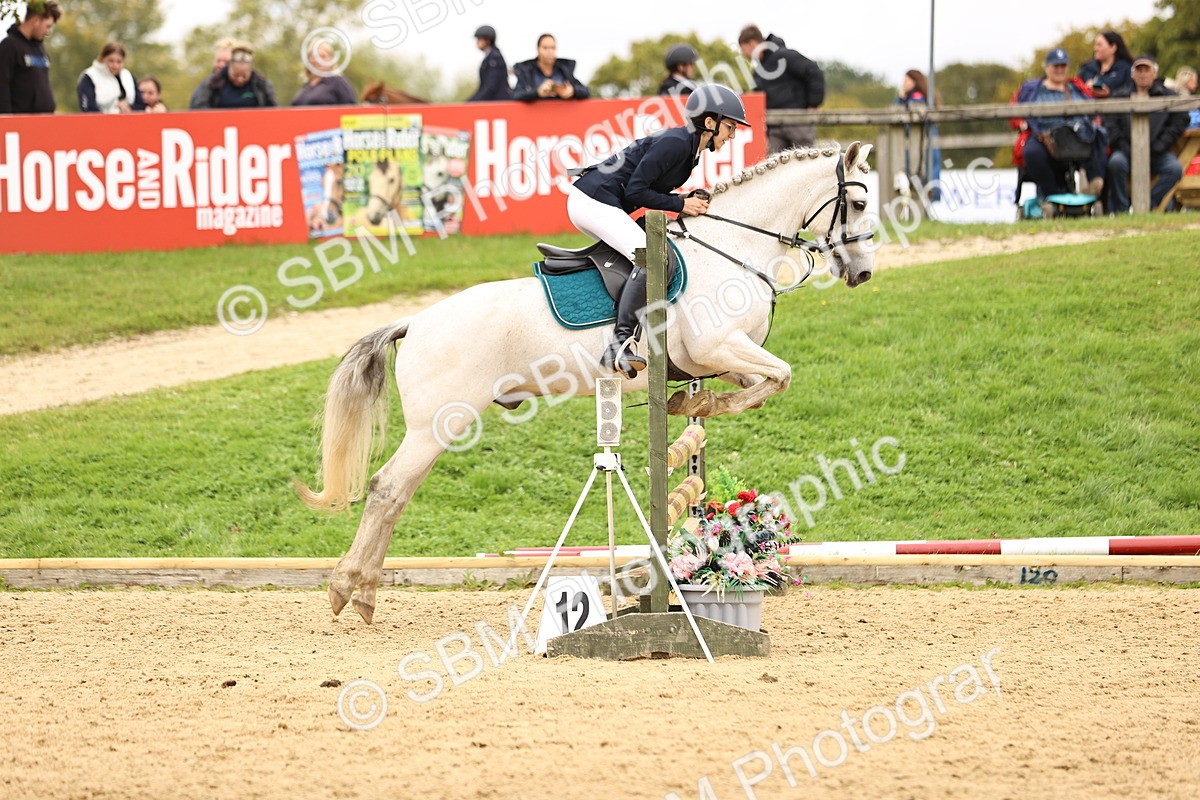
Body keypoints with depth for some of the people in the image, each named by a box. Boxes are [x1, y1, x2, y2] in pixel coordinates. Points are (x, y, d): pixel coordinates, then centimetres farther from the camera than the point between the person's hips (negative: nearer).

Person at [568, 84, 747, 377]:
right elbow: (636, 191, -19)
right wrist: (681, 205, -14)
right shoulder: (675, 143, -16)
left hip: (603, 205, 11)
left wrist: (692, 202, 5)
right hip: (591, 201, -11)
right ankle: (619, 344, -32)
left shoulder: (690, 149, 14)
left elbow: (651, 190, 17)